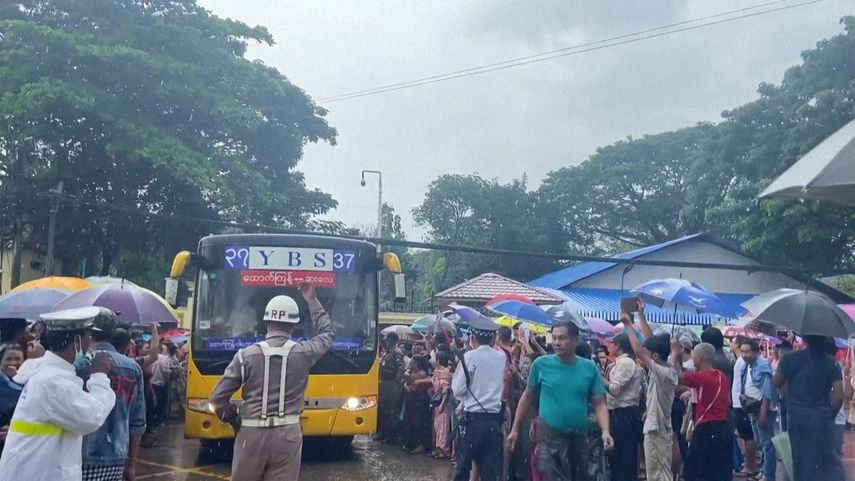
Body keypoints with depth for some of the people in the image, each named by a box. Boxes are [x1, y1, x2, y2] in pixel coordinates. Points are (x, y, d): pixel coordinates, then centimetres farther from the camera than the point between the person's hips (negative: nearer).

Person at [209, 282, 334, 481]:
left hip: (251, 434, 0)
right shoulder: (303, 353, -2)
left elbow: (218, 397, -2)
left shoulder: (246, 355, -4)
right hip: (287, 435, 0)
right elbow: (327, 334, 21)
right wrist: (312, 300, 27)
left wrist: (234, 420, 15)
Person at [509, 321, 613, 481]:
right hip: (549, 437, -2)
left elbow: (599, 403, -3)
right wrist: (515, 429, 5)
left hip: (579, 437, 3)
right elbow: (528, 398, 3)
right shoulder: (541, 364, -6)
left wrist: (605, 431, -19)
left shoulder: (590, 367, -2)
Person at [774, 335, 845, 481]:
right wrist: (830, 413, 7)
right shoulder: (831, 362, -2)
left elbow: (777, 384, 6)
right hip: (822, 418, -1)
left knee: (801, 459, 12)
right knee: (827, 458, 2)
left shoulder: (790, 359, -3)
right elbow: (839, 394, -8)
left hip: (797, 418, 1)